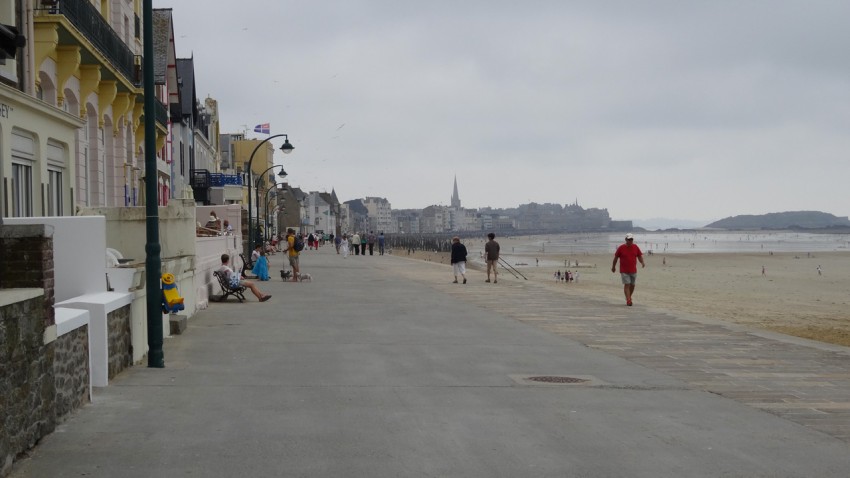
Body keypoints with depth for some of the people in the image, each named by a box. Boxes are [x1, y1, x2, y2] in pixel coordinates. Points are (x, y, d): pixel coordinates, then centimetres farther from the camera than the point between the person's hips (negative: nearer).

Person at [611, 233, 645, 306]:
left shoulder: (636, 247, 2)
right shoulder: (621, 248, -6)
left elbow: (639, 256, 11)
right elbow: (616, 257, 3)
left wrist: (642, 263, -8)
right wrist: (613, 266, 10)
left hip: (633, 270, 4)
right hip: (624, 271, -4)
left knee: (632, 285, 12)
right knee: (627, 284, -11)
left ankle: (629, 297, 34)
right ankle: (628, 300, -12)